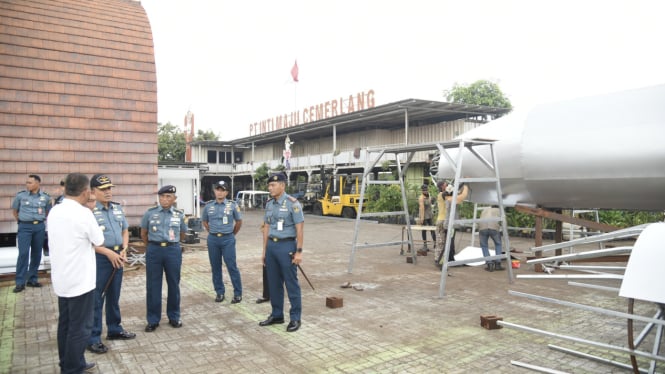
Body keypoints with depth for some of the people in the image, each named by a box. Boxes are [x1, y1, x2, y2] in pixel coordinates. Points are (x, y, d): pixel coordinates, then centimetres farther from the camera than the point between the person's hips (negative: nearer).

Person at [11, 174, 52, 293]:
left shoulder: (45, 197, 1)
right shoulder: (20, 195, -1)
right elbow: (14, 210, 13)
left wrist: (40, 220, 11)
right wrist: (20, 221, 11)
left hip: (39, 227, 2)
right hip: (25, 227, -2)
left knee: (36, 254, 7)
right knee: (23, 253, -8)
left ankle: (32, 279, 19)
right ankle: (20, 282, -1)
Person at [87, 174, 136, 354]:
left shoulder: (118, 208, 10)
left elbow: (125, 231, 17)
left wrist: (124, 250, 2)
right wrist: (109, 253, -18)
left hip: (117, 256, 7)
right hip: (99, 257, -7)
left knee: (114, 296, 18)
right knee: (96, 298, 1)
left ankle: (114, 329, 32)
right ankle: (93, 338, 11)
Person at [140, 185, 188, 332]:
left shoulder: (179, 215, 2)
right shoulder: (150, 213, 1)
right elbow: (143, 234, 12)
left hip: (173, 250, 1)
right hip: (154, 250, 0)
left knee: (174, 284, 9)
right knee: (153, 286, 5)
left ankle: (174, 317, 24)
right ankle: (153, 320, 17)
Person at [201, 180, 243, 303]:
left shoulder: (232, 205, -2)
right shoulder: (208, 206, 4)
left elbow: (239, 221, 8)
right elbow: (204, 221, 19)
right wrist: (212, 232, 13)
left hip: (228, 239, -3)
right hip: (213, 239, 3)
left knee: (232, 267, -3)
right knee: (215, 267, 8)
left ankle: (238, 294, 5)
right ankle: (220, 292, 21)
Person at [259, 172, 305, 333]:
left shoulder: (292, 203, -12)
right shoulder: (269, 204, 9)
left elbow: (300, 229, -12)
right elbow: (266, 228, 14)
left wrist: (299, 251, -15)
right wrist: (264, 250, 13)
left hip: (287, 246, -7)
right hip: (271, 246, 7)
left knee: (291, 283, 1)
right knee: (274, 283, 13)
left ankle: (295, 318, 12)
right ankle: (277, 315, 26)